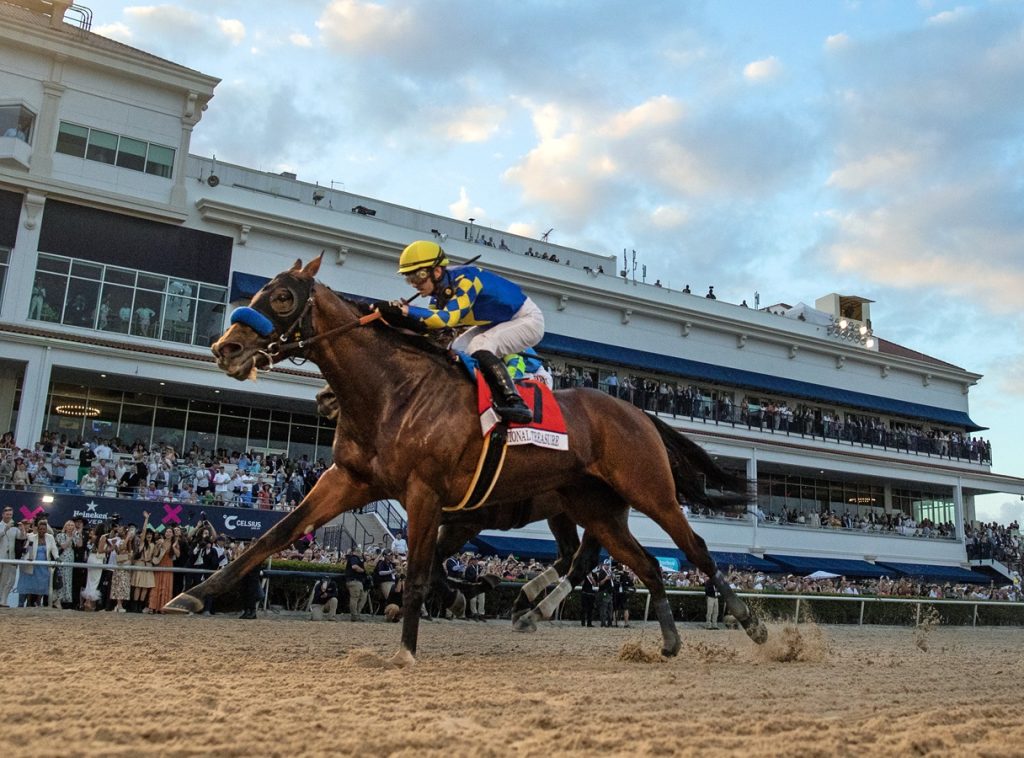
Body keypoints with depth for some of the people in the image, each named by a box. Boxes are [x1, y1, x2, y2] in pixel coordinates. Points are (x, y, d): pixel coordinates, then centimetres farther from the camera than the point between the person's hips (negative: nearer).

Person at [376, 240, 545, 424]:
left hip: (528, 320, -9)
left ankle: (515, 403, -33)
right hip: (498, 323, 9)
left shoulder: (465, 279, -28)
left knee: (479, 346, -28)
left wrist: (406, 310, -41)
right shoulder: (440, 289, -2)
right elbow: (429, 323, -5)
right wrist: (395, 314, -19)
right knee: (456, 351, 2)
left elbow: (448, 318, -39)